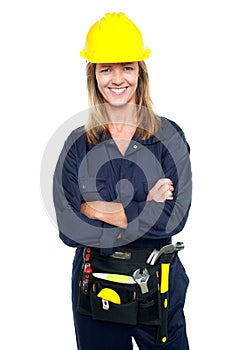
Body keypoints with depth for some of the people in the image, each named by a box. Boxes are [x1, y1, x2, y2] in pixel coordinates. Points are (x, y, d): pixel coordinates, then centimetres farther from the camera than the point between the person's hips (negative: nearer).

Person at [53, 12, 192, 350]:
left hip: (158, 283, -1)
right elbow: (68, 228, -12)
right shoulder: (78, 143, -2)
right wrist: (146, 208, -16)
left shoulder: (169, 136, -4)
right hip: (95, 284, 1)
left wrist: (97, 210, -14)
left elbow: (173, 217, -15)